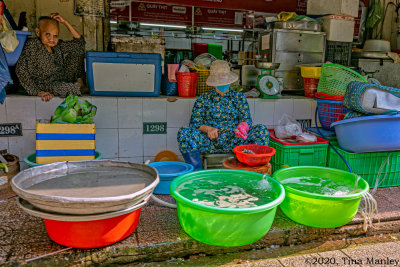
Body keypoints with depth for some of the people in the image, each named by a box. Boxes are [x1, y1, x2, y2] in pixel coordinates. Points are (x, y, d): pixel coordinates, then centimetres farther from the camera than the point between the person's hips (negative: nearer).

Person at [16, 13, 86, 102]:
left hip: (63, 80, 6)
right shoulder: (32, 45, -10)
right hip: (45, 84, -6)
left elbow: (79, 41, 12)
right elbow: (21, 70, -16)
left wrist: (65, 22, 4)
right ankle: (79, 86, -6)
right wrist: (37, 92, -26)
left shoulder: (57, 45, 8)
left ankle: (79, 81, -5)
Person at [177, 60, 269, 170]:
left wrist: (242, 127, -23)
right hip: (210, 143, 0)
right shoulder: (204, 98, 8)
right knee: (183, 133, -26)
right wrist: (208, 129, -19)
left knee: (262, 130, -22)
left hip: (233, 143, 1)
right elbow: (195, 122, 3)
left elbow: (247, 120, 3)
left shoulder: (239, 97, 11)